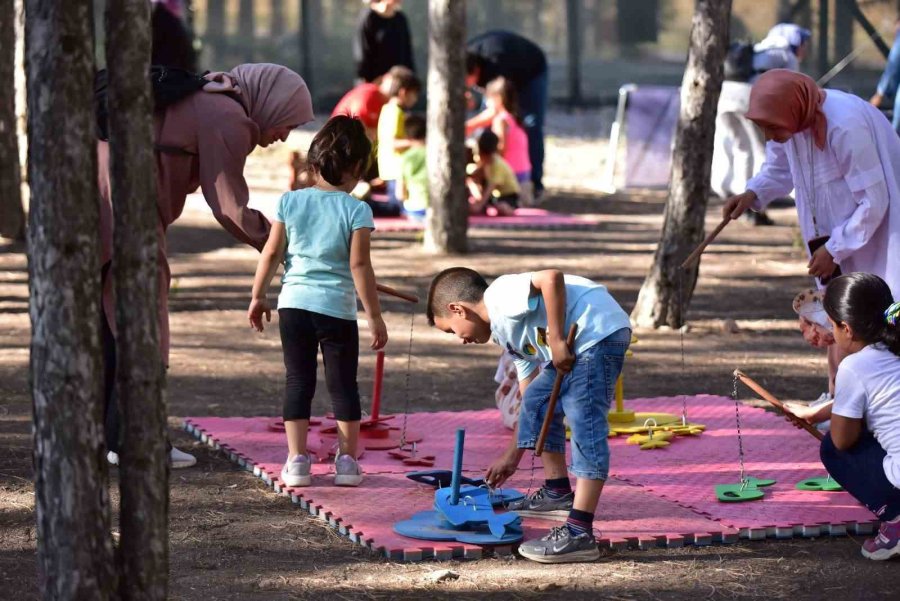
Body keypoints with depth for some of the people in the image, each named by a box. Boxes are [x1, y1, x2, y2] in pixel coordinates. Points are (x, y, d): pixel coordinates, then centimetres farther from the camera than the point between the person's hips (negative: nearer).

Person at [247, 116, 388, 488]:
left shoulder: (291, 201, 2)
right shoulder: (356, 210, -7)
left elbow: (271, 253, 4)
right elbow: (359, 265, -10)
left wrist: (258, 296, 16)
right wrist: (374, 316, -5)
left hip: (294, 304, 2)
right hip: (338, 308, -2)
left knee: (298, 382, 9)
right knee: (343, 384, 9)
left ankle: (297, 461, 4)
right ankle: (347, 461, 10)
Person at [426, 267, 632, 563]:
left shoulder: (500, 295, -6)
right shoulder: (507, 334, 24)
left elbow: (551, 278, -22)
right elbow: (528, 390, 29)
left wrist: (556, 340, -19)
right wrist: (512, 456, 33)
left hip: (600, 331, -11)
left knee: (586, 428, -15)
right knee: (536, 401, 24)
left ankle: (580, 535, -19)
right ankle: (558, 492, 34)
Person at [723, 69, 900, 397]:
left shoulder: (846, 126, -31)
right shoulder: (788, 120, -6)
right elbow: (779, 170, 13)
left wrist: (834, 250, -18)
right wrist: (752, 194, -7)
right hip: (838, 239, 8)